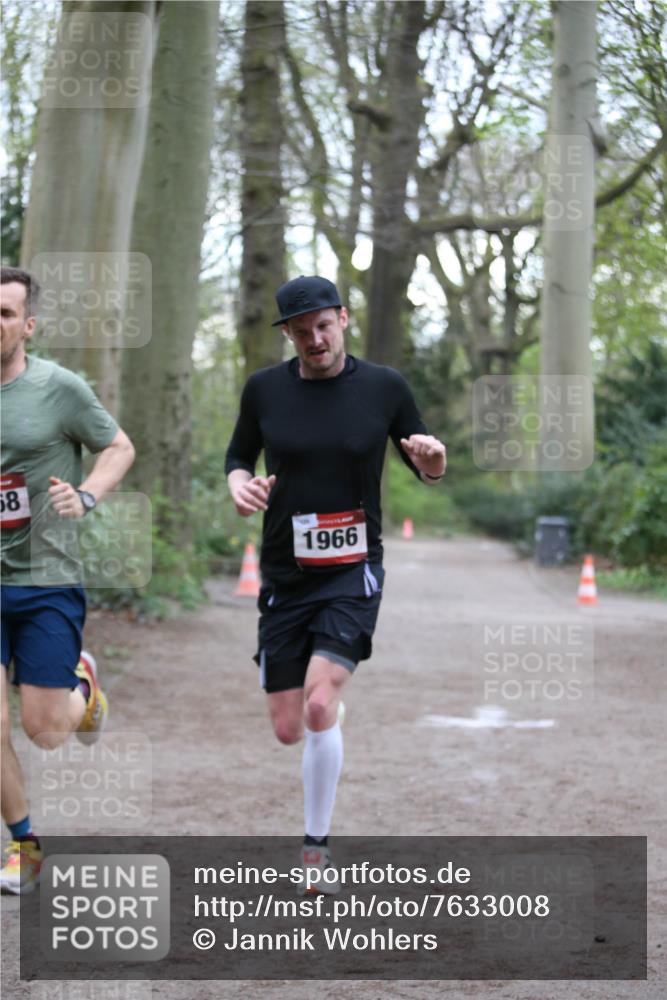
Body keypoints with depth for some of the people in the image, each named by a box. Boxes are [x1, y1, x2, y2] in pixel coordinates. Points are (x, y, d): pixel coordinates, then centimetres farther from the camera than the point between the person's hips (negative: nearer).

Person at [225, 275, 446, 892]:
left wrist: (433, 461, -18)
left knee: (319, 706, -21)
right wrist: (240, 483, -9)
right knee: (287, 730, 3)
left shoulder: (384, 387, -3)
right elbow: (239, 455, 14)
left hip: (354, 572, -2)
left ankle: (317, 848, -5)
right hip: (285, 576, 2)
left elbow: (427, 472, 6)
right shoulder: (264, 389, 1)